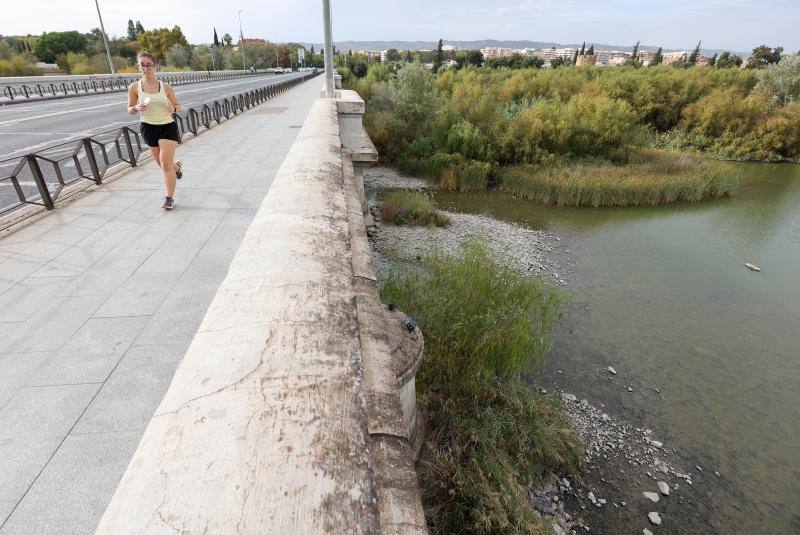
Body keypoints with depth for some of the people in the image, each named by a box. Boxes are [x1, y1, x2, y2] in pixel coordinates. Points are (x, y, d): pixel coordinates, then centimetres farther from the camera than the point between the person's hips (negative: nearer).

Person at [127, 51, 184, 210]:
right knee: (162, 164, 12)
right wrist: (137, 108, -19)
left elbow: (177, 105, 7)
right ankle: (177, 166, 50)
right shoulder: (134, 87, -2)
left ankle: (170, 198, -3)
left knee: (165, 163, -11)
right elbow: (130, 110, 4)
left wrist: (173, 109, -16)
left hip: (168, 126, -2)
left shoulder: (165, 86, -3)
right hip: (148, 128, 2)